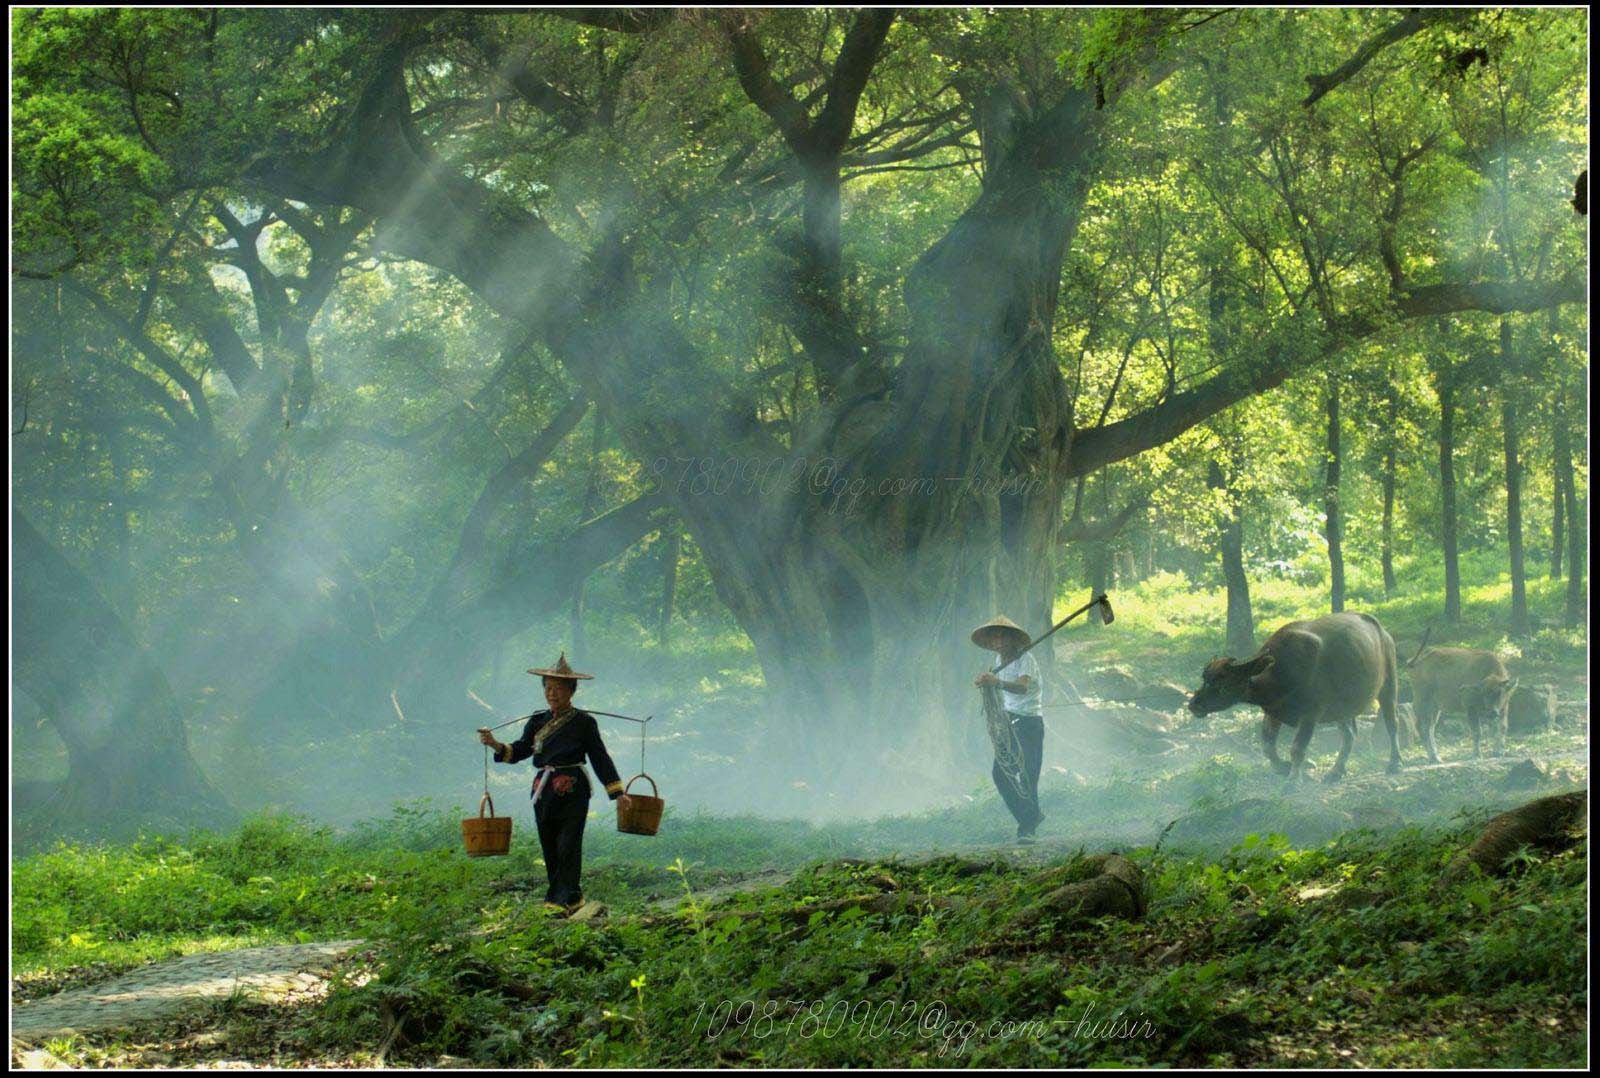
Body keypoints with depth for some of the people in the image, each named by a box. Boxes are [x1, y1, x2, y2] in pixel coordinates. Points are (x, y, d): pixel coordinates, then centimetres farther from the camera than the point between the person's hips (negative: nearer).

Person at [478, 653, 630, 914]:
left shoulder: (584, 722, -1)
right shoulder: (537, 721, 11)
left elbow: (600, 758, 2)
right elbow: (519, 751, 9)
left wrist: (617, 792, -1)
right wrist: (495, 744, -9)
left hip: (573, 793, -5)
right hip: (543, 792, 5)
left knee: (568, 846, -8)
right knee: (549, 848, 7)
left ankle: (567, 897, -5)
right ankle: (557, 895, 15)